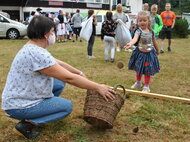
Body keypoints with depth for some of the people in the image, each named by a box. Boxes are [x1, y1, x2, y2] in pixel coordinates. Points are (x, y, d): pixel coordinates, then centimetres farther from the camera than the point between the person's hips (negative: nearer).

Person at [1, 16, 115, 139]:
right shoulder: (37, 54, -29)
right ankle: (26, 124, -7)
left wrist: (81, 73, 16)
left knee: (60, 82, 13)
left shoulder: (33, 48, 4)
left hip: (21, 95, 10)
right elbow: (69, 78, -26)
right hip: (19, 106, -10)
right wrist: (98, 87, -19)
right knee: (67, 106, -4)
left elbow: (58, 63, 15)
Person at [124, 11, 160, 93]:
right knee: (138, 69, 16)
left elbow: (154, 42, 11)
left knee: (147, 70, 4)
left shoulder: (151, 32, -6)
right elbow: (135, 38, -38)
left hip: (149, 53, 0)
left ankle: (146, 86, 17)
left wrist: (157, 50, 24)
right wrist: (130, 44, -60)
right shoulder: (138, 31, -16)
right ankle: (138, 83, 38)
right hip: (140, 53, 0)